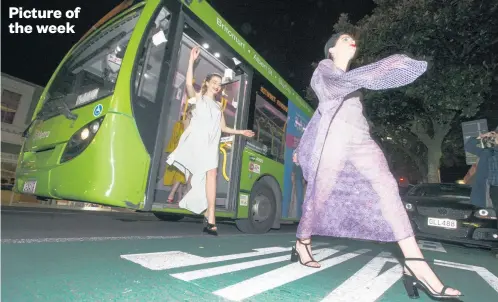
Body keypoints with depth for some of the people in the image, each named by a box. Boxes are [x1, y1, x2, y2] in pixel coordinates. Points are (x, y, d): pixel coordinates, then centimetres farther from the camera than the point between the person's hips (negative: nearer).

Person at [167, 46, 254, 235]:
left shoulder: (218, 106, 25)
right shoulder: (198, 97, 14)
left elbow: (223, 128, 21)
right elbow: (189, 84, -8)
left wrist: (241, 132, 15)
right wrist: (192, 60, -8)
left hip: (211, 143, 4)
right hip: (196, 140, -4)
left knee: (211, 173, -11)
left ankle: (210, 219, -10)